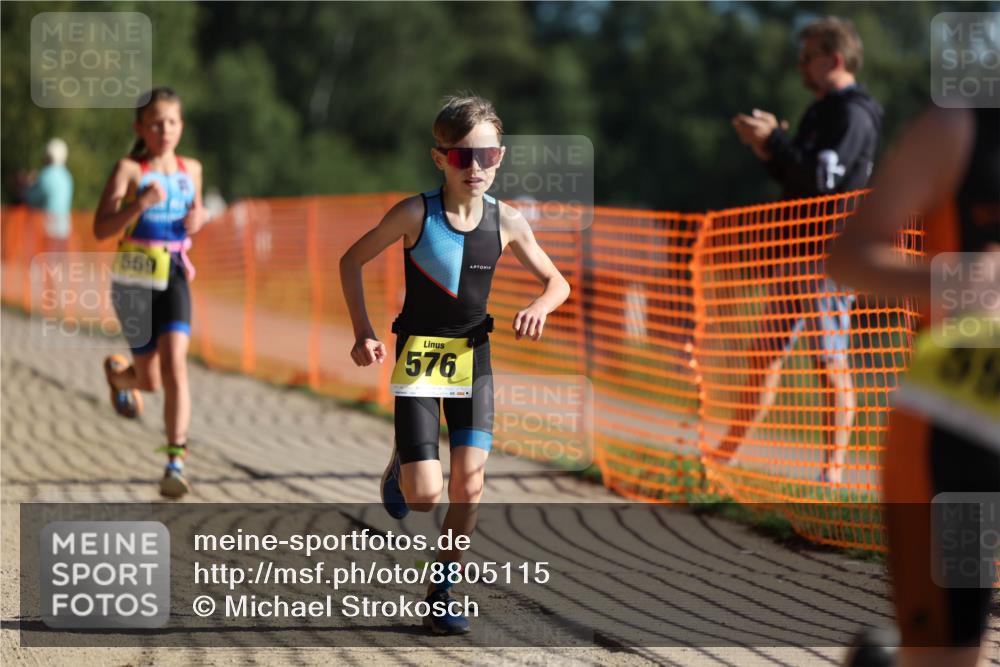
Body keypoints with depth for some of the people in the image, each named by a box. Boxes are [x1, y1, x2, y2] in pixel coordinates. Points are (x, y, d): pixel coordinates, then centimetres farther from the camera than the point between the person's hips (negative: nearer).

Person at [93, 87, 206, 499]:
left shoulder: (191, 169, 7)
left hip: (174, 278, 2)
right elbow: (101, 229, -15)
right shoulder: (129, 170, -8)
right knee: (150, 382, 7)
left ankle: (176, 463, -20)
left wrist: (197, 219, 1)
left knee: (174, 362, -18)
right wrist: (140, 203, -30)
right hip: (133, 280, -2)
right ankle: (118, 372, 46)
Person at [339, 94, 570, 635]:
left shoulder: (506, 223, -4)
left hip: (473, 356, 3)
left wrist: (539, 307, -14)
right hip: (418, 356, -3)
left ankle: (442, 594, 6)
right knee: (423, 497, -9)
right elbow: (351, 261, 0)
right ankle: (402, 463, 29)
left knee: (469, 479, -8)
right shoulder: (416, 214, -12)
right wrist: (363, 332, -8)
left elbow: (556, 281, 9)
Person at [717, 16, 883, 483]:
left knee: (832, 365, -5)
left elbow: (822, 177, -22)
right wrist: (767, 150, 6)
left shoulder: (854, 115, -11)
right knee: (765, 355, 12)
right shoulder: (820, 111, 19)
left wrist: (773, 140, -14)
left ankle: (833, 471, -1)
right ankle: (727, 455, 17)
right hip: (795, 251, 10)